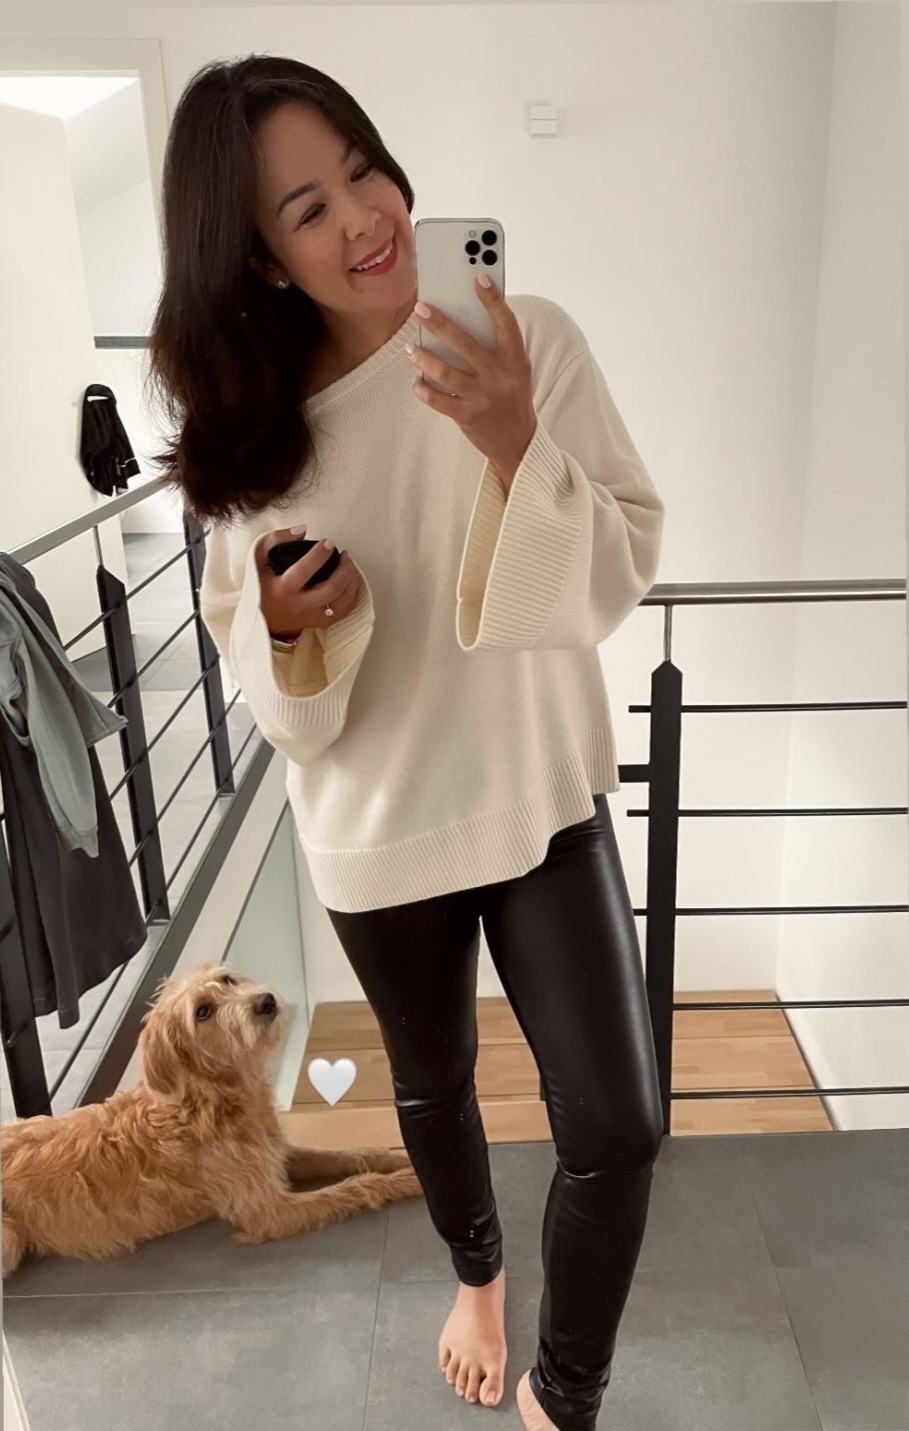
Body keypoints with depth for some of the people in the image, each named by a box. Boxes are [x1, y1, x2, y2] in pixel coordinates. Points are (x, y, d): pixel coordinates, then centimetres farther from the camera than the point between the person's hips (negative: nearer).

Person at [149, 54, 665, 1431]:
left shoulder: (528, 338, -13)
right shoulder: (245, 418, -6)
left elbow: (619, 578, -14)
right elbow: (247, 643, 3)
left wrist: (513, 446, -32)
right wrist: (288, 629, -21)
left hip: (539, 800, -1)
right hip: (374, 828, 2)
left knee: (616, 1126, -2)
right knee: (433, 1079, 23)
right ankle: (477, 1269, 56)